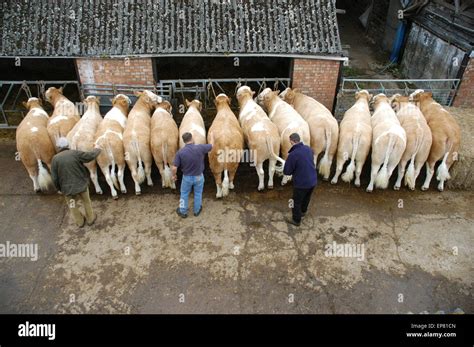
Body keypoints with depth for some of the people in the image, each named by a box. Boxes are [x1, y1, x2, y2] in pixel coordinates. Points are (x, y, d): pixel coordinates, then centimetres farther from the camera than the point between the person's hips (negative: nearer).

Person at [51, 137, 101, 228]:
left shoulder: (55, 158, -10)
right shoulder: (75, 153, -14)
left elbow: (54, 178, -7)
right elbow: (91, 156, -8)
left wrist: (59, 188, 9)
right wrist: (97, 149, 13)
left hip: (67, 188, 1)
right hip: (82, 184, 0)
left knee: (72, 205, 24)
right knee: (86, 202, 23)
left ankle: (79, 222, 39)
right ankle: (90, 219, 39)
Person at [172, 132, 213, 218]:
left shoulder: (180, 152, -20)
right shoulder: (200, 148, -20)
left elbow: (174, 167, -18)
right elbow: (211, 145, -1)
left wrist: (174, 175, 2)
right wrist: (211, 136, 19)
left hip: (187, 177, 0)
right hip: (198, 176, 1)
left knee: (184, 194, 21)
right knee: (198, 194, 22)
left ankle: (183, 212, 35)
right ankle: (197, 210, 39)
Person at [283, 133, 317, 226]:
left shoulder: (292, 154, -25)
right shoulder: (308, 148, -4)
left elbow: (286, 171, -15)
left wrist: (293, 170, 4)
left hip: (301, 183, -7)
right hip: (313, 180, 7)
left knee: (297, 202, 16)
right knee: (306, 198, 30)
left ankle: (296, 220, 32)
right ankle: (303, 211, 54)